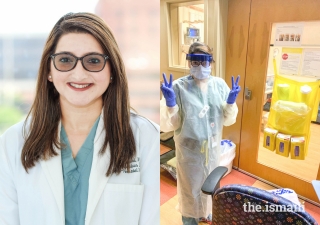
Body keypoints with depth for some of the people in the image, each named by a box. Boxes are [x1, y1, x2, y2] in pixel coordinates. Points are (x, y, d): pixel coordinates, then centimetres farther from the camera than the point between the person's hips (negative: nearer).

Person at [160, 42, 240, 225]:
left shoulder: (220, 84, -5)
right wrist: (170, 102, -32)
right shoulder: (179, 86, -18)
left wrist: (231, 101, -17)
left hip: (213, 146, 4)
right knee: (190, 184, 16)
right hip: (189, 147, -4)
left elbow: (228, 120, -1)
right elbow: (168, 125, -17)